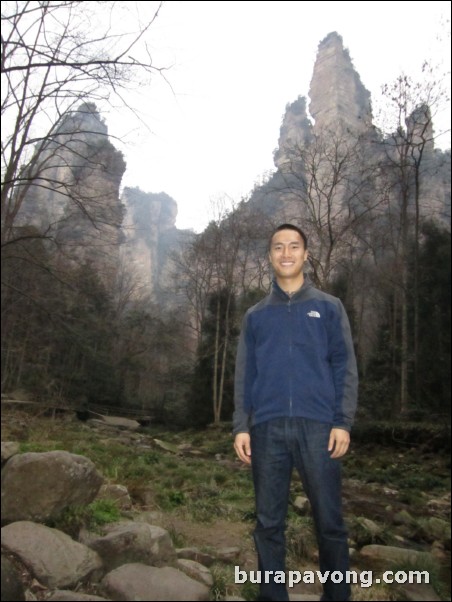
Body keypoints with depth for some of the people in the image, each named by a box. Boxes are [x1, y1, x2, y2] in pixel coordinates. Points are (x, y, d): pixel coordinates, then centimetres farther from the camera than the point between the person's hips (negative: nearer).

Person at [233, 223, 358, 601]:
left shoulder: (329, 308, 8)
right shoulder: (256, 316, 12)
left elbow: (345, 367, 3)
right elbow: (244, 374, 10)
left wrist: (343, 422, -6)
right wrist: (241, 426, 2)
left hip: (317, 426, -1)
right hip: (267, 428, 2)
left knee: (329, 521, 6)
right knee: (268, 521, 10)